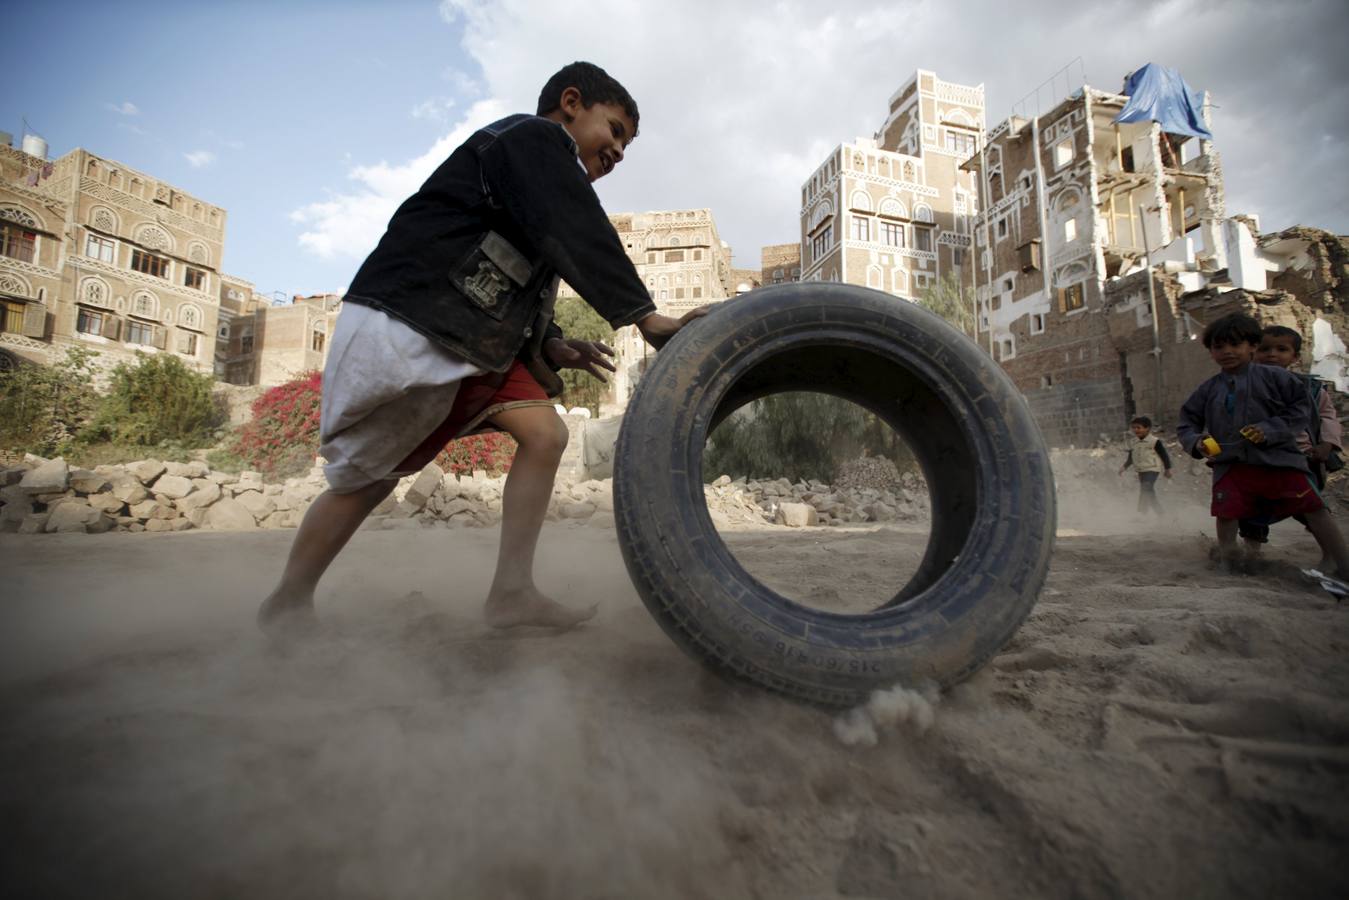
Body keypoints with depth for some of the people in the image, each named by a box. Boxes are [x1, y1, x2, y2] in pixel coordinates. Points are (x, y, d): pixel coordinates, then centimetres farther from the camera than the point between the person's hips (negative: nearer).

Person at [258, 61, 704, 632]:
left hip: (468, 344, 9)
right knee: (365, 480, 1)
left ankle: (511, 594, -3)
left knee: (544, 433, -7)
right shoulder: (532, 138, -4)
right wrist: (646, 317, -27)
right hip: (399, 331, -9)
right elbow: (580, 239, -22)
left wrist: (549, 346, 5)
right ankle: (285, 607, 22)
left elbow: (513, 295, 20)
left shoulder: (546, 168, 23)